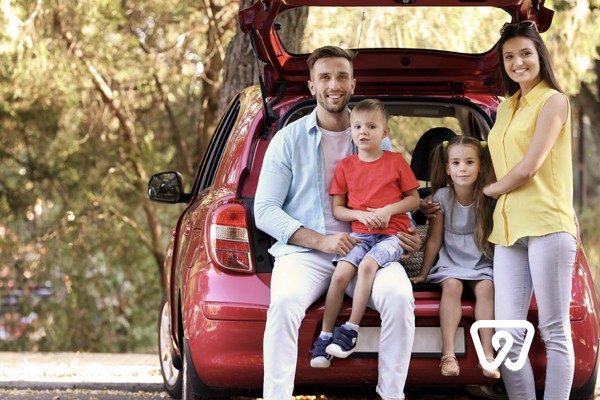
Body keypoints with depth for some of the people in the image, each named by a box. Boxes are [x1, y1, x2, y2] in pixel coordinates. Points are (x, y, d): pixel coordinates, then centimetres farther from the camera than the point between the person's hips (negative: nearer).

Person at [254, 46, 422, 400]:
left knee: (399, 296, -30)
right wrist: (321, 241, -11)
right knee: (285, 300, -35)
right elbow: (265, 210, 1)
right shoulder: (290, 139, 8)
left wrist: (408, 237, -3)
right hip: (304, 251, -1)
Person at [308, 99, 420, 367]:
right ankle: (324, 337, -15)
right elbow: (337, 209, 9)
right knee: (340, 274, -22)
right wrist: (360, 214, -10)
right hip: (360, 234, 2)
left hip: (392, 234, -2)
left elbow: (414, 199, 7)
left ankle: (351, 330, -23)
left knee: (367, 264, -30)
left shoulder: (396, 161, 5)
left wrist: (389, 210, -11)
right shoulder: (345, 166, 9)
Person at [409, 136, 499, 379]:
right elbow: (434, 239, 1)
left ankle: (487, 354, -27)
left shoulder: (488, 198, -6)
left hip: (481, 264, 0)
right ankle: (448, 354, -32)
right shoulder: (442, 197, -6)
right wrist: (423, 274, 4)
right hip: (450, 261, 0)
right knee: (452, 285, -29)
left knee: (486, 287, -28)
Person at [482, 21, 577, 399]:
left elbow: (528, 168, -8)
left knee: (554, 332, -6)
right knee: (508, 335, -3)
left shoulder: (553, 101, 0)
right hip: (509, 227, 7)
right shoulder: (506, 107, 22)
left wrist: (490, 189, 6)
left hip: (546, 224, -7)